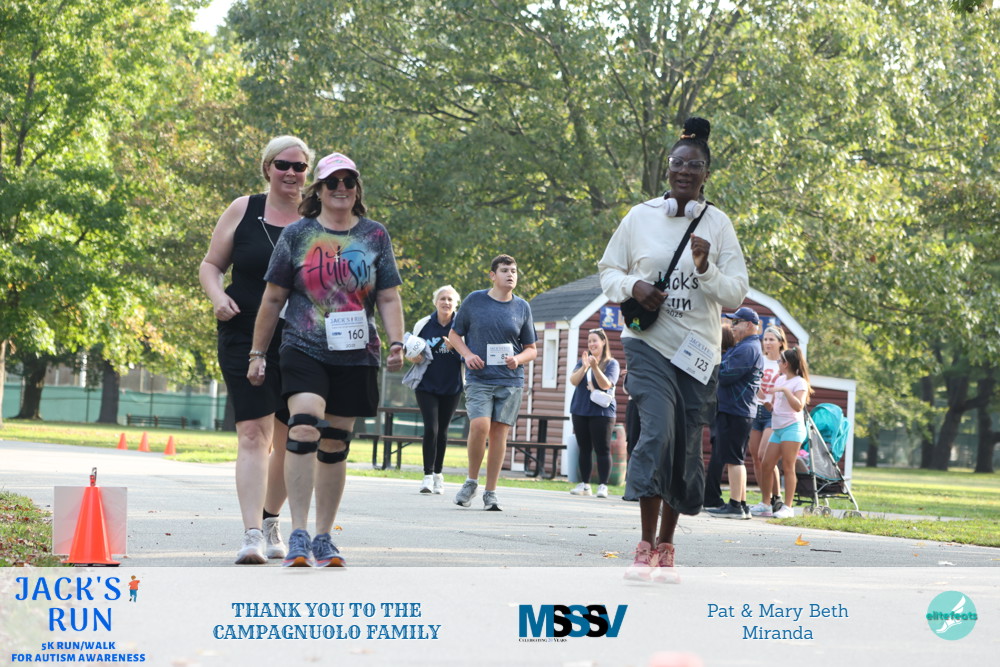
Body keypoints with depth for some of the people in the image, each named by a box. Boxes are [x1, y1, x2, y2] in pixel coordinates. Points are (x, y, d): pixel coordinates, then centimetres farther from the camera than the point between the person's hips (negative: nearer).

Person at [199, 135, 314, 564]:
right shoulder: (243, 211, 3)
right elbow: (211, 265, 9)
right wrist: (218, 297, -11)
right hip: (246, 340, -2)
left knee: (290, 440, 12)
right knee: (254, 433, -14)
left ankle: (271, 520, 33)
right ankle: (252, 534, -19)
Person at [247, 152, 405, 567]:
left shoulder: (375, 236, 9)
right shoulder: (297, 234, 5)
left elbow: (389, 299, 8)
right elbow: (273, 299, 8)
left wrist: (396, 343, -8)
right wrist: (258, 353, 7)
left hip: (356, 357, 2)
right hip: (304, 351, -2)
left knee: (335, 446, 8)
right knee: (304, 428, -22)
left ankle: (323, 539, 18)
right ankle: (298, 536, -22)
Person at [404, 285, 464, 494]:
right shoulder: (423, 325, 1)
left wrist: (454, 347, -15)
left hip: (451, 387, 1)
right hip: (427, 385, -1)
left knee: (442, 431, 8)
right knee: (430, 428, -12)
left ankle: (438, 473, 23)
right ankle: (428, 475, -8)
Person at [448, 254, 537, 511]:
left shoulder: (522, 307, 9)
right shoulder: (474, 301, 3)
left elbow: (531, 349, 15)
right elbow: (454, 334, 12)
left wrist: (518, 359, -6)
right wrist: (467, 354, -6)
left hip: (511, 381, 2)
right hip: (478, 378, -2)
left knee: (499, 432, -1)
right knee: (480, 426, -18)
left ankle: (491, 492, 8)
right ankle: (472, 481, 3)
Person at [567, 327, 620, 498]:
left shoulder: (611, 363, -1)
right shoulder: (582, 361, 12)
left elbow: (606, 384, -14)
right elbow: (573, 381, -1)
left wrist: (595, 367, -26)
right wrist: (584, 367, -17)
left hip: (602, 412, -4)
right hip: (580, 411, 4)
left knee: (602, 450, -6)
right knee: (584, 449, 7)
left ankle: (603, 485, -6)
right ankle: (584, 484, 12)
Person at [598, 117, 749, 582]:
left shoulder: (718, 225, 2)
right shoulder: (640, 218, 2)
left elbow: (736, 294, 1)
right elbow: (608, 270, 11)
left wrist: (705, 268, -17)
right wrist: (633, 287, -10)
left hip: (698, 351, 2)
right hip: (649, 344, -2)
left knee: (686, 449, 6)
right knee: (657, 431, -21)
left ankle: (665, 547, 22)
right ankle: (645, 545, -16)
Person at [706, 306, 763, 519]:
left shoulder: (747, 349, -14)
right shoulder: (742, 347, 22)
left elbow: (725, 376, -20)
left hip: (734, 411, -11)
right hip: (737, 411, 11)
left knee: (733, 459, -9)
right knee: (735, 459, 13)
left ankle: (735, 505, -9)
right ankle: (741, 504, 16)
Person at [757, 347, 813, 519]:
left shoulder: (799, 382, -5)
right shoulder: (779, 380, 18)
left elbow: (798, 406, -19)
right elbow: (772, 407, 20)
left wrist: (785, 390, -25)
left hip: (792, 427, -8)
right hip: (777, 428, 8)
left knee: (788, 467, -9)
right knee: (766, 465, 4)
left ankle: (788, 507, -8)